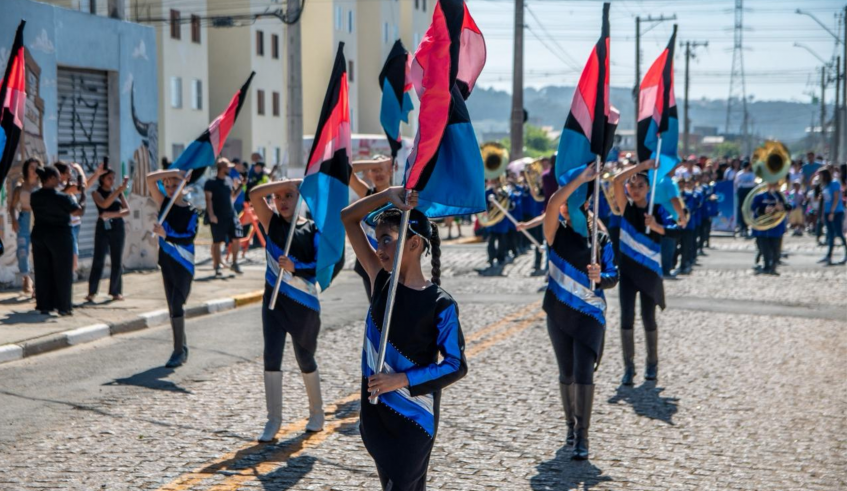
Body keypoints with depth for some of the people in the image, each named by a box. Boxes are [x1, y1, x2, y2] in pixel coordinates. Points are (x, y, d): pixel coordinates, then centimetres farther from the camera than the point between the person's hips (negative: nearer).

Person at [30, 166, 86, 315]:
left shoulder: (34, 197, 2)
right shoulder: (62, 198, -16)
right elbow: (79, 212, -10)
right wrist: (83, 198, 6)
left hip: (39, 235, 5)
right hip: (60, 236, -5)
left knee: (43, 272, 9)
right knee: (62, 272, 3)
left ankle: (44, 305, 10)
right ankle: (63, 306, 4)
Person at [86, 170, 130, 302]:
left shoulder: (118, 192, 11)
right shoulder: (96, 193, 4)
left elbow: (127, 210, 1)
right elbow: (104, 204, -16)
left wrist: (112, 214, -15)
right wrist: (118, 191, -21)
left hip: (117, 228, 3)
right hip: (103, 228, -3)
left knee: (117, 261, 3)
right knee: (98, 260, -8)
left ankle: (116, 291, 11)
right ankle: (91, 292, -8)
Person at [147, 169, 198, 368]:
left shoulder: (190, 211, -6)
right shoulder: (165, 204, 5)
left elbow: (189, 237, -20)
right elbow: (150, 178, -3)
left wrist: (165, 234, -30)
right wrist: (172, 172, -8)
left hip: (184, 264, -5)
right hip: (166, 262, 5)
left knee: (176, 306, -12)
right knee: (172, 307, 10)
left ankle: (179, 351, -7)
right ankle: (182, 348, 20)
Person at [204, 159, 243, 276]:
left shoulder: (229, 180, 11)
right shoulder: (211, 182, -8)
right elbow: (208, 199, -12)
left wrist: (240, 186, 7)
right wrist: (211, 214, -21)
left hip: (231, 214, 6)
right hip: (218, 217, -6)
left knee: (235, 239, 2)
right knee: (217, 242, 2)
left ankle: (235, 264, 16)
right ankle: (217, 267, 9)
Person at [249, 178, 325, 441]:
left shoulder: (312, 229, -2)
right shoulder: (272, 222, 3)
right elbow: (254, 195, -12)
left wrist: (295, 267, -28)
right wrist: (290, 182, -14)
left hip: (304, 303, -2)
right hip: (274, 300, 2)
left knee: (305, 359, 10)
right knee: (272, 356, -7)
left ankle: (317, 413, 29)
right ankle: (273, 419, 0)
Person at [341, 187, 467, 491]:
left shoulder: (440, 304, -14)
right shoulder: (382, 282, 0)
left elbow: (457, 365, -12)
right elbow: (348, 219, 1)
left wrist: (403, 380, -19)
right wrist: (387, 195, -12)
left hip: (414, 418, -5)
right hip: (375, 413, 6)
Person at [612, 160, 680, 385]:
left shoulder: (657, 210, -2)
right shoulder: (627, 207, 2)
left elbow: (675, 230, -18)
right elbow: (617, 180, -14)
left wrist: (657, 227, -36)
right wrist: (642, 165, -16)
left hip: (650, 271, -1)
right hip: (628, 268, 1)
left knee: (648, 318, 4)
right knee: (627, 316, -6)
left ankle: (652, 363, 22)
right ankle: (628, 366, 0)